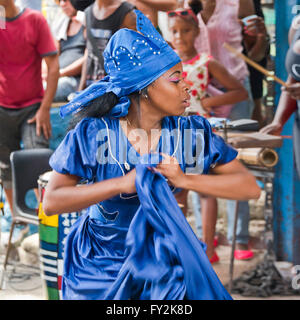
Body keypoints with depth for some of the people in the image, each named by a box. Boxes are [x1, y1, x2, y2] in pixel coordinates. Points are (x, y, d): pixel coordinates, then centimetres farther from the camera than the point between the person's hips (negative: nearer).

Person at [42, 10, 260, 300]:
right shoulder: (93, 133, -17)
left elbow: (250, 187, -11)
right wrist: (121, 184, -27)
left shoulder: (192, 132, -10)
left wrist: (185, 179, -24)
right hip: (98, 263, -2)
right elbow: (51, 202, -19)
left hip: (161, 263, 2)